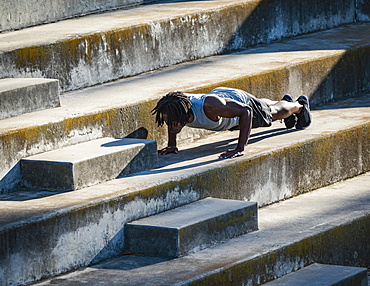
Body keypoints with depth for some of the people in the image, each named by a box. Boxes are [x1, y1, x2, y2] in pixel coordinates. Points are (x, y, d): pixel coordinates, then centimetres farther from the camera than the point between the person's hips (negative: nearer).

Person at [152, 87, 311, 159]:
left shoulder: (210, 106, -52)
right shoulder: (173, 108, -34)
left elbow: (246, 111, -48)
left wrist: (240, 148, -52)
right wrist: (171, 145, -16)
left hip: (241, 101, -5)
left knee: (275, 113, 28)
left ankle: (299, 105, 60)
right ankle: (285, 100, 69)